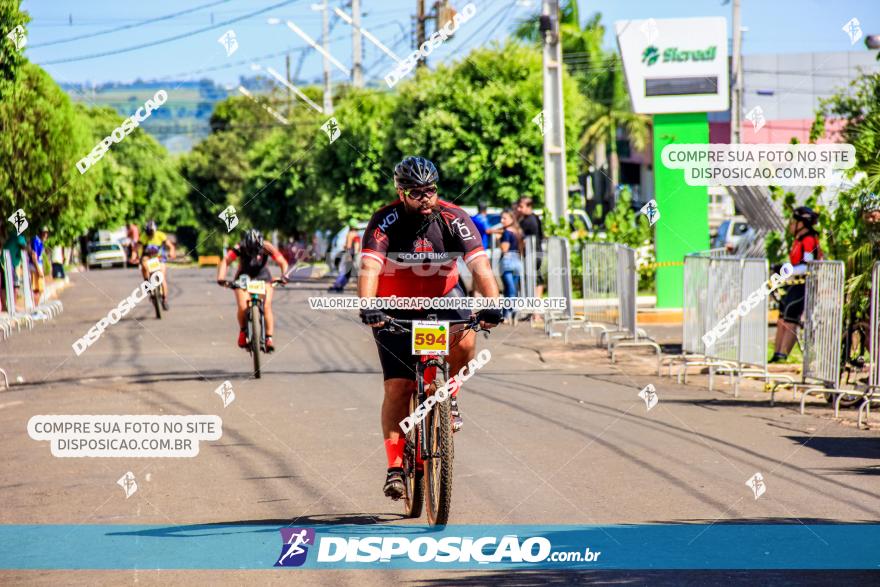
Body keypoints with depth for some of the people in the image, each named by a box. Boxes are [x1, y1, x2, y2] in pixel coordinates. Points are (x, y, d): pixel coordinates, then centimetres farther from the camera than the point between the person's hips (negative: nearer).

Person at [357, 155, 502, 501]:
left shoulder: (454, 219, -20)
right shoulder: (385, 222, -23)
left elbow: (480, 265, -29)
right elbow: (370, 268, -36)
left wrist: (491, 305, -47)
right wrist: (368, 306, -54)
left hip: (442, 298, 1)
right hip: (395, 307, -1)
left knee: (464, 341, -30)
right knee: (398, 387, -9)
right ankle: (395, 466, 0)